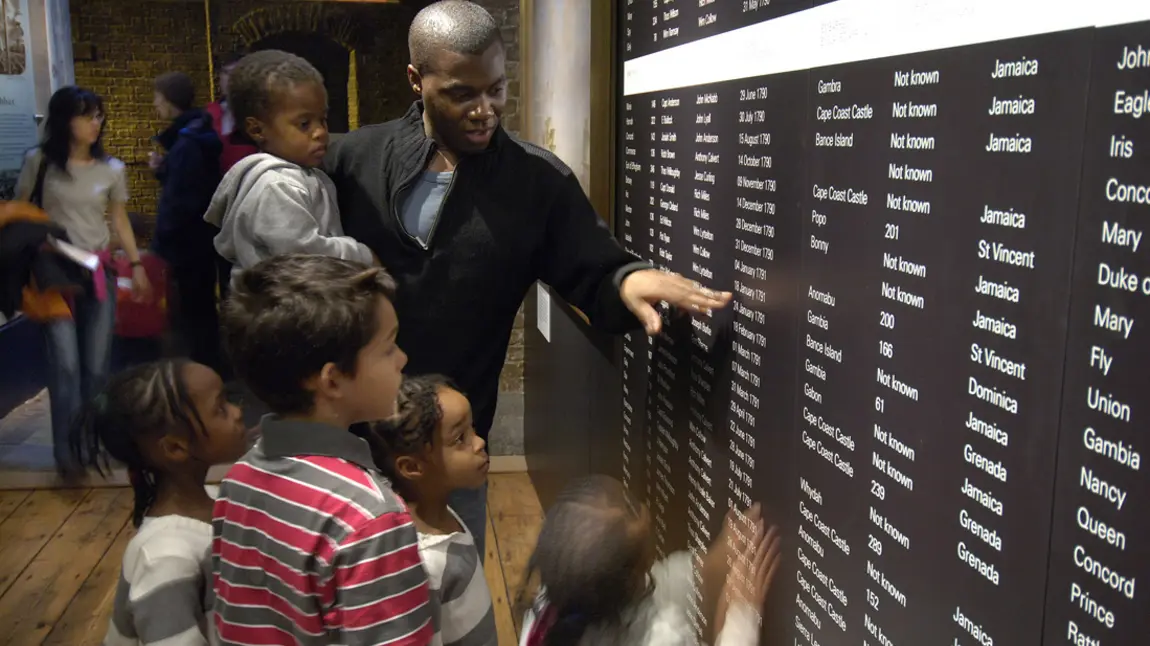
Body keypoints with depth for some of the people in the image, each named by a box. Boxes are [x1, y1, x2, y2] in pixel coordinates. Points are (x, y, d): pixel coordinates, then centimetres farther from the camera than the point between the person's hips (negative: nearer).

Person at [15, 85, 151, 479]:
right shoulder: (39, 162, -1)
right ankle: (67, 451, -1)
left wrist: (136, 264, 9)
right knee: (65, 364, -9)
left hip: (98, 271, 2)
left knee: (97, 364, 6)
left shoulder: (112, 169, 4)